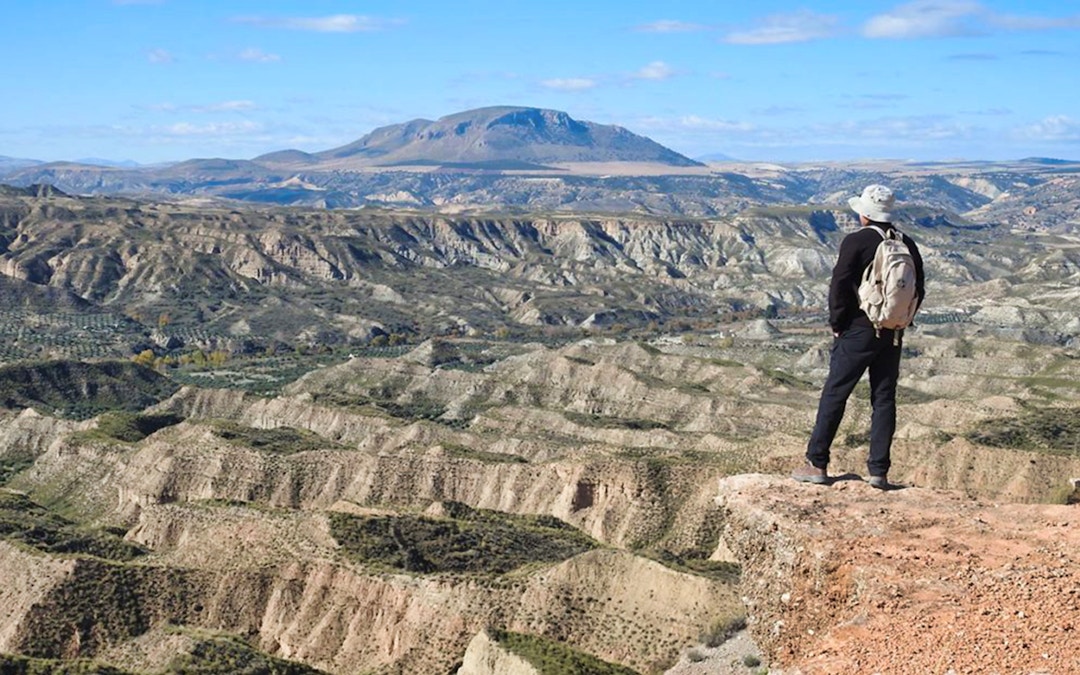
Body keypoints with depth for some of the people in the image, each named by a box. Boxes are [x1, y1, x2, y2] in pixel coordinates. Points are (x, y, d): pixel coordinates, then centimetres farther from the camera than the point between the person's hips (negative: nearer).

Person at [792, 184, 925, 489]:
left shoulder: (856, 241, -10)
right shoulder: (907, 244, 7)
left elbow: (839, 286, -13)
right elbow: (919, 288, 11)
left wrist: (837, 323, -2)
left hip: (858, 330, -5)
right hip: (893, 335, 5)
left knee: (834, 395, 2)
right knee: (884, 399, 9)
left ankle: (817, 464, 4)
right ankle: (879, 471, 9)